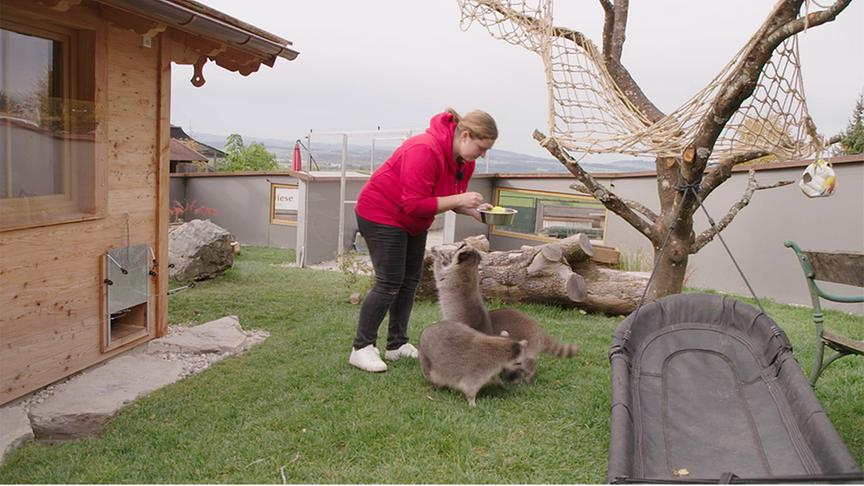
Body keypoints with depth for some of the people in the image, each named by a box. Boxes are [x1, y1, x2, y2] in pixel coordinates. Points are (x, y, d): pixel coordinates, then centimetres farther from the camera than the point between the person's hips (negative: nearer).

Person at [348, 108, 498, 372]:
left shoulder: (465, 161, -2)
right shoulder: (425, 151, -32)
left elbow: (453, 200, 7)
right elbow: (414, 204, -33)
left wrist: (473, 209, -14)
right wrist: (459, 199, -32)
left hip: (413, 223, 9)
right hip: (381, 215, -9)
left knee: (410, 281, 10)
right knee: (389, 283, -10)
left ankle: (398, 345, 21)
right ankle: (361, 348, 1)